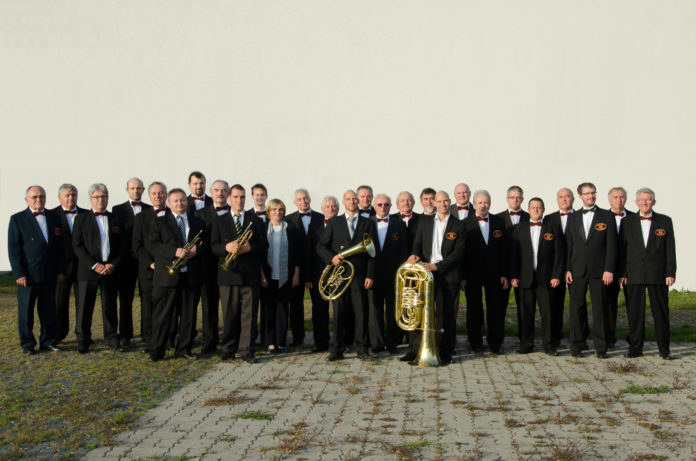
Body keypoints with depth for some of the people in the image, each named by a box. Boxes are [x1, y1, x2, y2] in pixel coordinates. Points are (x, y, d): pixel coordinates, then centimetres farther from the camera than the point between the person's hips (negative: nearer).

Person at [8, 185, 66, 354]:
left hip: (50, 274, 3)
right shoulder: (17, 219, 0)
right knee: (26, 309, 2)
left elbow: (60, 246, 11)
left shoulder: (54, 217, 11)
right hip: (28, 274, -3)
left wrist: (61, 270, 5)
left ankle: (47, 341, 17)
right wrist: (19, 274, -12)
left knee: (48, 309, 8)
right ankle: (27, 343, 11)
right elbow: (13, 249, -5)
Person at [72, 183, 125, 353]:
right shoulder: (81, 219, 5)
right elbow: (77, 246, -3)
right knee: (85, 306, -1)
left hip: (110, 269, 2)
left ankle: (112, 338, 16)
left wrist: (113, 264, -6)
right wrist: (94, 265, -12)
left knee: (110, 306, 6)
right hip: (88, 270, -2)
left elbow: (121, 246, 10)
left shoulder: (115, 220, 12)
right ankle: (83, 340, 8)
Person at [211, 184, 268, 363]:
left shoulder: (255, 220, 12)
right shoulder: (219, 221, 12)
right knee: (229, 314, 3)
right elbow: (213, 246, 4)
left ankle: (246, 350, 4)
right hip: (228, 274, 0)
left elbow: (264, 245, 6)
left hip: (250, 274, 0)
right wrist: (226, 247, -15)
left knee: (249, 313, -1)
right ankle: (229, 349, 13)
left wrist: (249, 248, -13)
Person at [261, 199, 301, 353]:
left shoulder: (292, 230, 6)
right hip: (268, 277, 0)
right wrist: (261, 275, -5)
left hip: (285, 277, 0)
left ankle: (281, 342, 9)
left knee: (282, 309, 3)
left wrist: (296, 274, 1)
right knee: (268, 309, 2)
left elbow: (297, 253, 6)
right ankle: (270, 342, 7)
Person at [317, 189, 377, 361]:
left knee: (360, 312, 0)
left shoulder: (368, 224, 11)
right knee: (338, 312, 0)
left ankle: (361, 348, 8)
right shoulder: (334, 222, 12)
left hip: (359, 275, 0)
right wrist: (331, 257, -12)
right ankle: (337, 350, 4)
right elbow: (321, 246, 9)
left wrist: (370, 275, -3)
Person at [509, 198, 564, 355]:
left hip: (545, 278, -1)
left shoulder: (553, 228, 6)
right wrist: (513, 276, 0)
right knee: (526, 313, 4)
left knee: (547, 312, 1)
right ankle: (526, 344, 11)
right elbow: (514, 254, 7)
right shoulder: (519, 229, 10)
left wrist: (556, 275, -4)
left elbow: (558, 254, 3)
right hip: (525, 278, 1)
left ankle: (548, 344, 9)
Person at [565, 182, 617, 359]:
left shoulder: (607, 216, 5)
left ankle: (600, 347, 6)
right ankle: (576, 346, 11)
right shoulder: (573, 218, 12)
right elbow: (568, 245, 10)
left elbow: (611, 245, 0)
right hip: (577, 270, 2)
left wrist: (609, 269, -8)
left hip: (598, 271, -2)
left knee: (600, 309, 0)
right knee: (577, 308, 3)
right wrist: (567, 269, 1)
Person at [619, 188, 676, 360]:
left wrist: (670, 273, -4)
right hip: (634, 274, 0)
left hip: (658, 274, 0)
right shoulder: (627, 222, 7)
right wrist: (622, 273, -2)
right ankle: (635, 348, 11)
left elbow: (670, 249, 4)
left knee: (661, 312, 4)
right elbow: (622, 249, 5)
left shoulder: (665, 221, 7)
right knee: (634, 313, 3)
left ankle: (664, 349, 12)